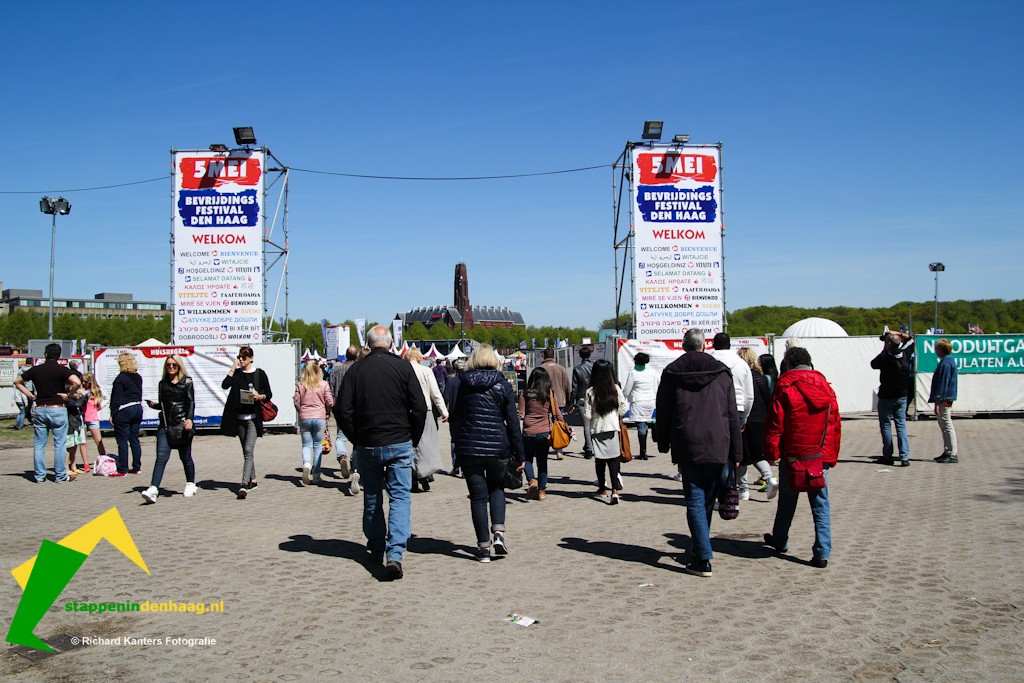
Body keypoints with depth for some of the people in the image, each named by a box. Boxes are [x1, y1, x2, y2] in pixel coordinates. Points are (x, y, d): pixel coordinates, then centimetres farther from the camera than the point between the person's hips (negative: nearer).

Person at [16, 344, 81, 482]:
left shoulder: (35, 370, 6)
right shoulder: (62, 370, -6)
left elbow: (17, 382, 17)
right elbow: (77, 382, -21)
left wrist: (30, 395, 14)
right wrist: (68, 395, -7)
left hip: (39, 409, 3)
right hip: (57, 409, -3)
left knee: (39, 445, 10)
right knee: (59, 444, 2)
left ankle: (39, 475, 12)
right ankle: (60, 475, 3)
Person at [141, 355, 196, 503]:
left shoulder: (187, 382, 3)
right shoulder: (162, 384, 15)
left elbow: (191, 402, -6)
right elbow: (162, 405, 22)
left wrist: (189, 418, -21)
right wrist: (154, 405, 0)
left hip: (182, 424, -3)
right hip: (165, 424, 3)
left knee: (185, 457, 5)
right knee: (161, 457, -10)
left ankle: (190, 484, 26)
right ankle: (153, 490, -18)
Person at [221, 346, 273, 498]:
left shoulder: (259, 374, 1)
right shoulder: (236, 373, 9)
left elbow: (269, 394, 4)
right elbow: (225, 385, -8)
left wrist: (260, 396, -16)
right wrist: (233, 368, -8)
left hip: (253, 417, -4)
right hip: (239, 417, 4)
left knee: (249, 450, -15)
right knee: (246, 451, 12)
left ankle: (244, 484, -21)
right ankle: (252, 481, 23)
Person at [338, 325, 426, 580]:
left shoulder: (356, 370, 0)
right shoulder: (403, 367, -3)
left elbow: (344, 411, -2)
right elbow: (420, 408, -6)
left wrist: (356, 439, 10)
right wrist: (413, 439, 6)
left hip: (367, 445, 2)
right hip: (399, 444, -2)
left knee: (371, 499, 15)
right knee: (400, 497, 0)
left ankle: (376, 551, 26)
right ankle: (395, 554, -13)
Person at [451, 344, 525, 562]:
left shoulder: (464, 385, 3)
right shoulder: (503, 386, -2)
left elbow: (457, 417, 8)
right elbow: (513, 422, -2)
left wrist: (457, 443, 17)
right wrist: (519, 454, 3)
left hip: (468, 448, 0)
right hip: (497, 448, 0)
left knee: (478, 496, 7)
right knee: (497, 489, 21)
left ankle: (484, 547, 9)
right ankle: (498, 532, 3)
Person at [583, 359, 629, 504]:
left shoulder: (590, 392, -9)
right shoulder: (616, 389, -5)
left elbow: (587, 415, -9)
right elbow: (624, 408, 1)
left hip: (597, 430, -1)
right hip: (613, 429, 1)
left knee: (600, 460, 10)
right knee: (613, 459, 2)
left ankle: (602, 490, 19)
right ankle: (615, 490, -10)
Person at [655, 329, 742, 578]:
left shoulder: (671, 373, 1)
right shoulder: (721, 371, 2)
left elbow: (663, 412, 5)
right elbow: (733, 415, 4)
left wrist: (663, 443, 17)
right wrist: (736, 452, 8)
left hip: (687, 447, -1)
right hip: (718, 447, 1)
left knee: (695, 502, 1)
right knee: (709, 500, 15)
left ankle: (703, 560, -5)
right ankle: (701, 548, 27)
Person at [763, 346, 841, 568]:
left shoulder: (785, 386, -6)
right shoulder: (825, 387, 6)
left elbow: (774, 422, -8)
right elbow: (835, 423, 9)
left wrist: (771, 451, 0)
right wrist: (832, 456, 15)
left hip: (793, 454, -2)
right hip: (821, 456, 3)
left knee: (787, 501, 14)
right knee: (820, 506, 4)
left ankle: (780, 540, 31)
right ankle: (822, 553, 0)